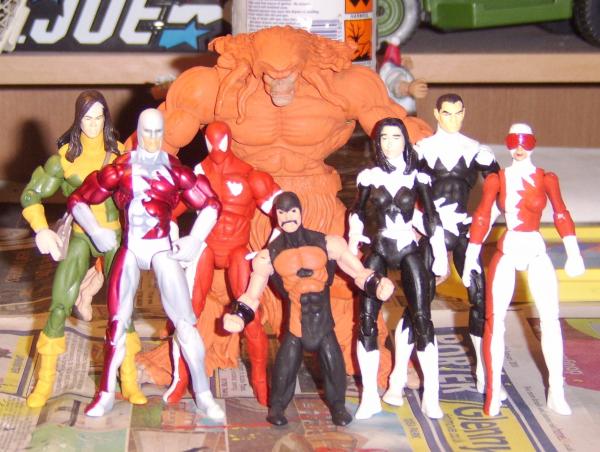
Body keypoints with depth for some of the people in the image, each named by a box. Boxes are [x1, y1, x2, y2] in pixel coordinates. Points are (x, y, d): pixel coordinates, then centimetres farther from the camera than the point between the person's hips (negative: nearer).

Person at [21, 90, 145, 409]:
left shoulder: (118, 152, 0)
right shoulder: (66, 155, -3)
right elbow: (31, 195, -2)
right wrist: (41, 230, -16)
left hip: (113, 235, 0)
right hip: (79, 237, 0)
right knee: (59, 306, -4)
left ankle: (129, 382, 4)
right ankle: (45, 382, 8)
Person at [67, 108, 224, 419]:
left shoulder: (175, 170, 2)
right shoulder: (120, 169, 2)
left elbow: (211, 205, 4)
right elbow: (77, 200, 5)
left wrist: (195, 239, -7)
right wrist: (95, 231, -8)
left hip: (162, 249, -1)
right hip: (129, 250, 1)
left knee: (184, 320, -6)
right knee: (117, 322, 4)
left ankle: (203, 394, 2)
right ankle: (106, 393, 17)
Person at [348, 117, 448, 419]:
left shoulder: (417, 177, 0)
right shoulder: (369, 176, 3)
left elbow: (431, 218, 4)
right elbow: (357, 213, 15)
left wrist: (441, 257, 3)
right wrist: (352, 249, 12)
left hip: (408, 252, -1)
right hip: (378, 251, 1)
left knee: (422, 319, -10)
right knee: (366, 320, -6)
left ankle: (431, 395, -3)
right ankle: (370, 397, 0)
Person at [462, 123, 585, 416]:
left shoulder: (546, 179, 2)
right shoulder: (496, 180, 2)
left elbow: (561, 214, -7)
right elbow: (481, 219, -1)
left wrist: (573, 253, -18)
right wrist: (470, 259, -5)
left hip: (536, 252, 0)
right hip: (506, 252, 0)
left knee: (550, 317, -6)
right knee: (494, 320, -4)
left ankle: (556, 392, 2)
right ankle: (493, 392, 5)